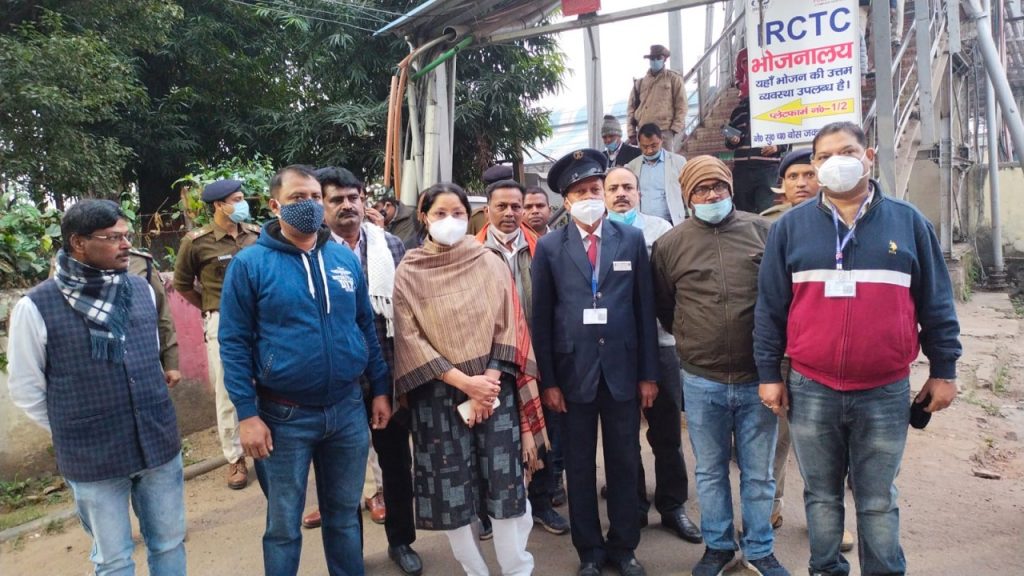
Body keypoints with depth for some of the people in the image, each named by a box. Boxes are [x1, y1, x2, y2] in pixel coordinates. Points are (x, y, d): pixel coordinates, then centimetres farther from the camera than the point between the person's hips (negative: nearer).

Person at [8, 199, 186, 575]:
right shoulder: (36, 307, -11)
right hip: (93, 460, -3)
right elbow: (25, 390, -2)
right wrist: (72, 433, 3)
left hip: (160, 445, 3)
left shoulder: (142, 290, 2)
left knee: (169, 545, 17)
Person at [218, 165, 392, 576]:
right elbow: (234, 343, -8)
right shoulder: (250, 264, -8)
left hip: (348, 409, 3)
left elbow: (366, 326, 10)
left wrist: (381, 388, 7)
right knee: (284, 524, 13)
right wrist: (247, 414, -12)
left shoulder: (345, 258, 4)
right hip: (285, 416, -3)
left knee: (345, 514, 19)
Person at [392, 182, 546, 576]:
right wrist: (463, 381, -12)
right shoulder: (409, 273, 1)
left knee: (506, 483, 1)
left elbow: (508, 326, 0)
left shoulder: (490, 263, 4)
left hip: (495, 389, 0)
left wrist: (487, 382, -11)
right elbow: (410, 338, -5)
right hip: (438, 394, 0)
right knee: (452, 489, 5)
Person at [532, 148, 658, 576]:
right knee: (579, 467, 11)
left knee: (624, 464, 12)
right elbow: (541, 319, -1)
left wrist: (648, 373, 1)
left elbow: (645, 309, 3)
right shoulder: (549, 247, -1)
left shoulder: (632, 239, 2)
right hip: (573, 372, -1)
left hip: (622, 369, 1)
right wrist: (548, 380, -4)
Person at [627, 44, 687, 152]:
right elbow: (632, 107, 13)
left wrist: (675, 129, -9)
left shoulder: (674, 78, 6)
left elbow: (681, 106, 1)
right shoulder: (640, 82, 15)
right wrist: (631, 132, 4)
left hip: (665, 131, -3)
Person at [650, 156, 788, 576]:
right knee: (710, 471, 15)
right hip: (702, 382, 0)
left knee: (758, 473, 14)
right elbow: (662, 308, 11)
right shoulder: (669, 245, -1)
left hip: (757, 377, 0)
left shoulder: (760, 230, 0)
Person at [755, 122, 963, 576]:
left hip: (886, 392, 0)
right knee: (821, 496, 14)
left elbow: (936, 303, 7)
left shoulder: (908, 222, 4)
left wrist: (944, 370, 6)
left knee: (879, 501, 13)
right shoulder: (790, 227, 1)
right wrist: (769, 373, 0)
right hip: (811, 392, 0)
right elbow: (770, 307, 2)